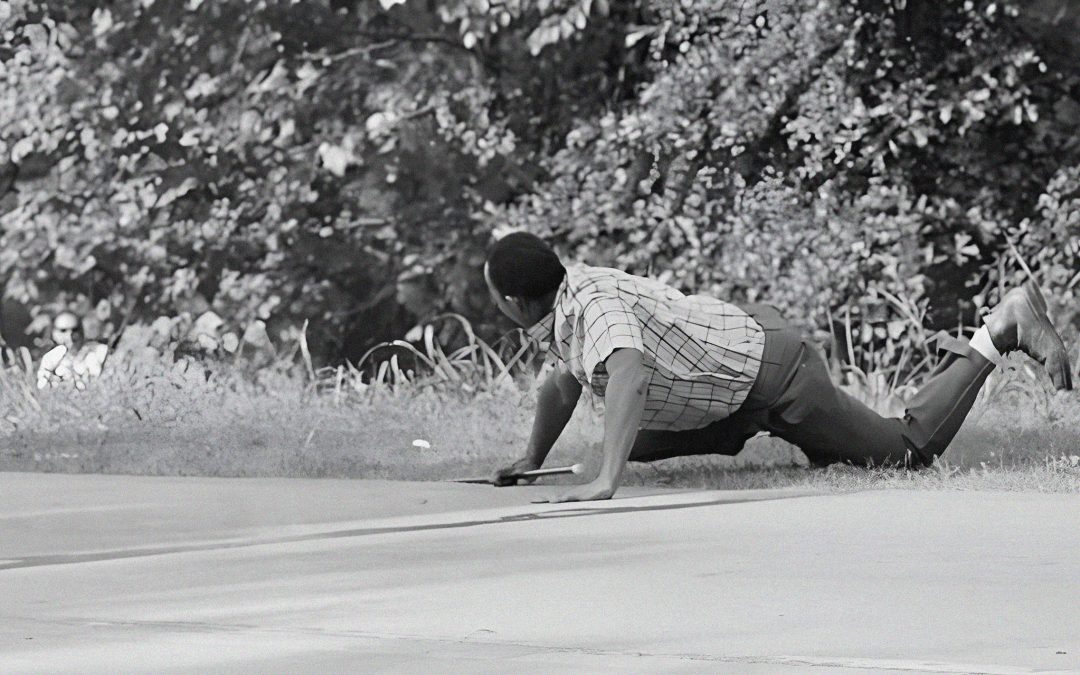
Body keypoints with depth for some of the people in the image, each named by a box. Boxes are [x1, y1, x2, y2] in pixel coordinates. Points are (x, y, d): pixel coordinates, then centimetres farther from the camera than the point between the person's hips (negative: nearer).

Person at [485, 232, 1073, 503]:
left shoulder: (593, 305, -31)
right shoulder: (567, 296, -1)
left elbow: (627, 376, -51)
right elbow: (563, 385, 20)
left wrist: (605, 481, -55)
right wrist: (531, 461, 20)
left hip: (773, 371, -9)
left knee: (908, 450, 3)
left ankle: (1004, 329, 15)